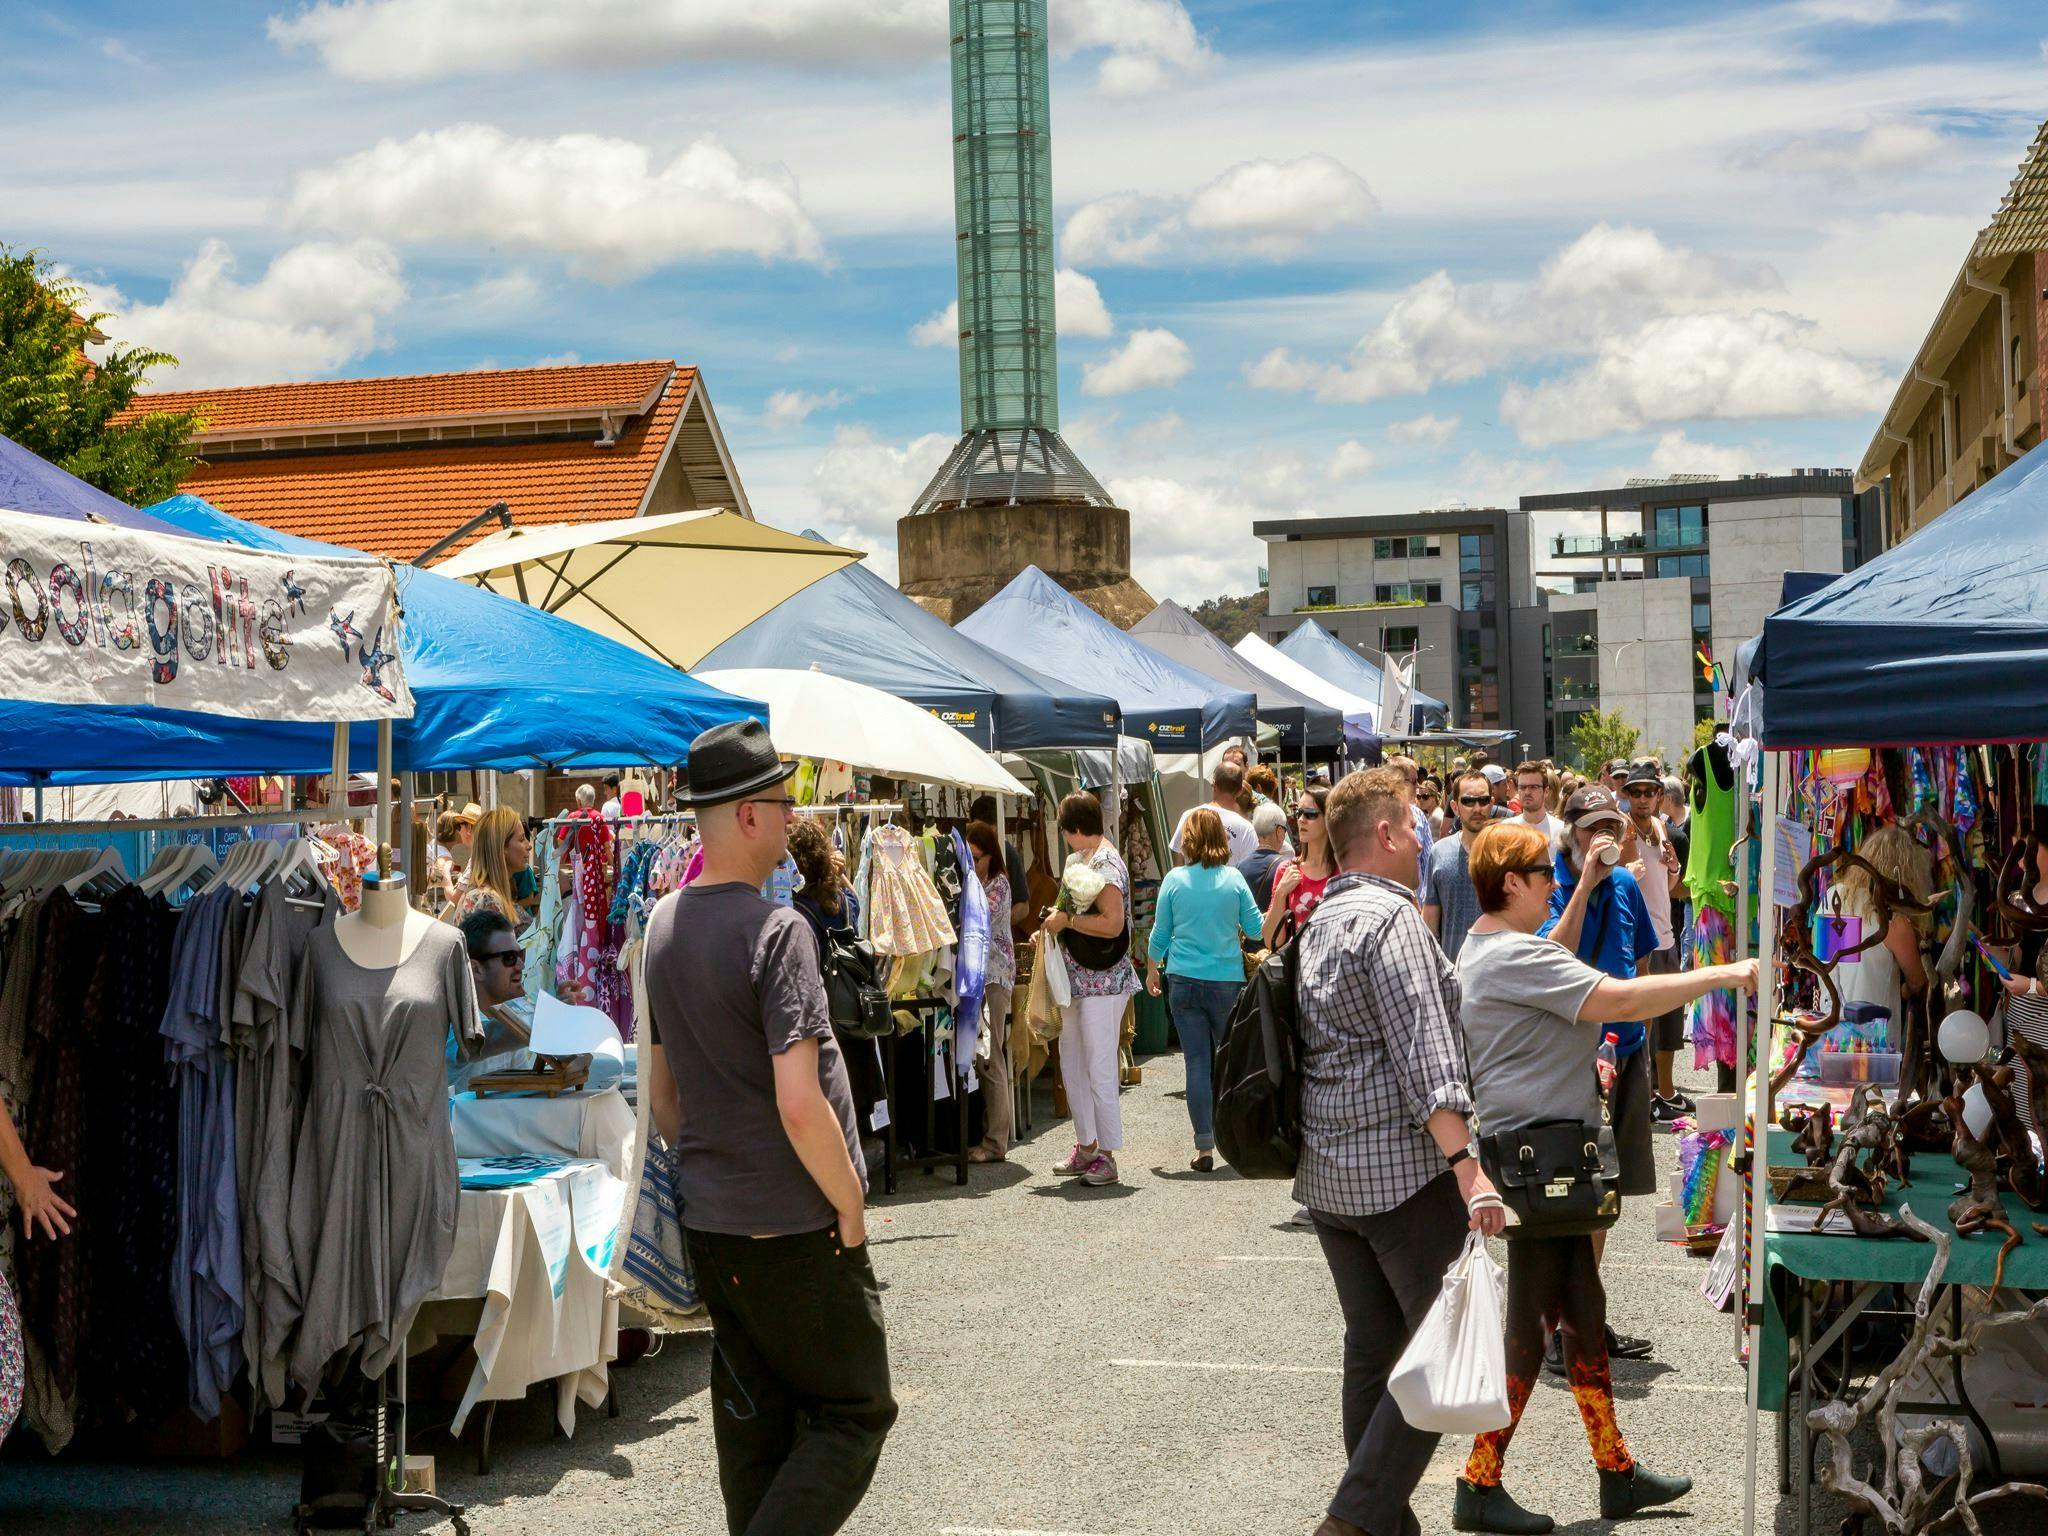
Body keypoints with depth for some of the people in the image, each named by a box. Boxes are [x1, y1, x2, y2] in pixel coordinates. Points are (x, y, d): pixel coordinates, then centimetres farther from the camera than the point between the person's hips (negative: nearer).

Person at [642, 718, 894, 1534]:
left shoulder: (663, 923, 6)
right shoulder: (776, 931, -20)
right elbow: (800, 1105, -24)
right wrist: (850, 1204, -13)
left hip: (709, 1222, 8)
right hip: (797, 1224, -8)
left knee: (752, 1424, 16)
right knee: (853, 1414, 5)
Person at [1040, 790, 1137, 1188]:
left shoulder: (1105, 864, -16)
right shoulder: (1087, 859, 14)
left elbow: (1113, 923, -26)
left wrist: (1065, 920, -18)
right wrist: (1054, 926, 10)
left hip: (1102, 981, -10)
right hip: (1080, 978, 10)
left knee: (1099, 1069, -6)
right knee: (1071, 1062, 15)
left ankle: (1107, 1155, 1)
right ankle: (1086, 1146, 24)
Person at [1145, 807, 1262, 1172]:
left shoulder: (1174, 880, -2)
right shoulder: (1233, 879, -4)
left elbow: (1160, 933, 6)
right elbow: (1255, 929, 1)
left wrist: (1152, 970, 22)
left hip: (1184, 981, 0)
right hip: (1227, 981, 0)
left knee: (1198, 1062, 2)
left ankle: (1204, 1148, 1)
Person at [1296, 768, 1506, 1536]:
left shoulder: (1321, 920, 17)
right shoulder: (1389, 916, -13)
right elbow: (1424, 1057, -21)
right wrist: (1468, 1168, -25)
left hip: (1325, 1174, 9)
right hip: (1401, 1170, -9)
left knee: (1371, 1346, 14)